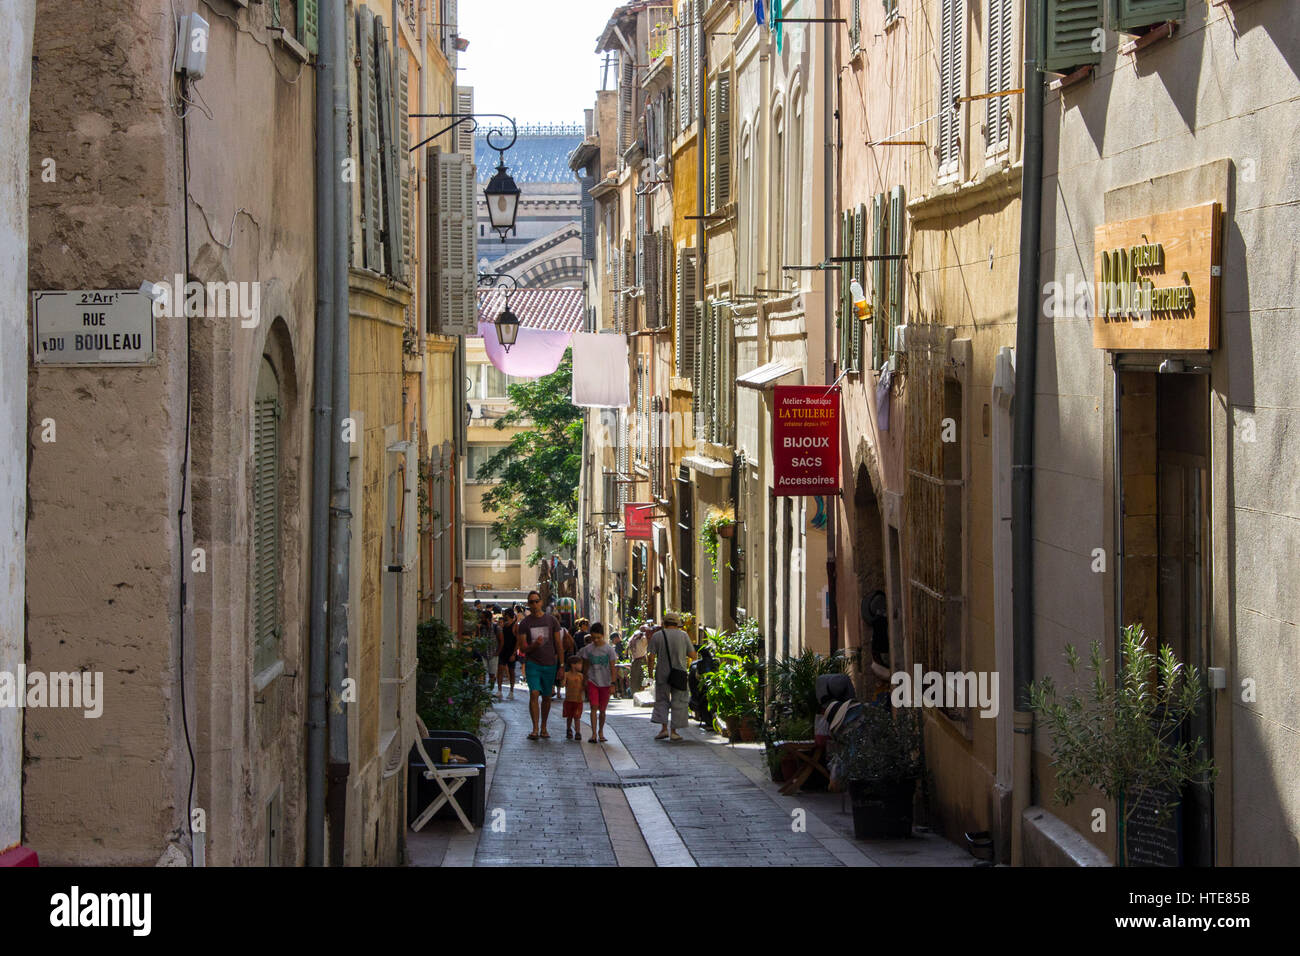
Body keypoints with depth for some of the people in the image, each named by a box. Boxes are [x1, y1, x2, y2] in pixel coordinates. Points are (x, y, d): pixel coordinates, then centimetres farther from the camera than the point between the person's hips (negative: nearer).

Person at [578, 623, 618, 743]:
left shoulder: (609, 649, -7)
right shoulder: (588, 649, -1)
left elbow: (612, 668, -5)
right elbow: (586, 666, 9)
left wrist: (612, 684, -8)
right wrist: (585, 680, 11)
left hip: (605, 683, -1)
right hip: (592, 682, 1)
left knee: (602, 709, 8)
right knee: (594, 707, -10)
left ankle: (601, 732, 25)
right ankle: (594, 733, -13)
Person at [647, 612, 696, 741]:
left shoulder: (656, 636, -1)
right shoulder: (683, 635, -1)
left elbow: (651, 657, -6)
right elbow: (692, 655, 1)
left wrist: (651, 672, 3)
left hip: (662, 673, 0)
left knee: (662, 700, 13)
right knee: (678, 702, 7)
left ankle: (664, 728, 0)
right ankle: (674, 731, 5)